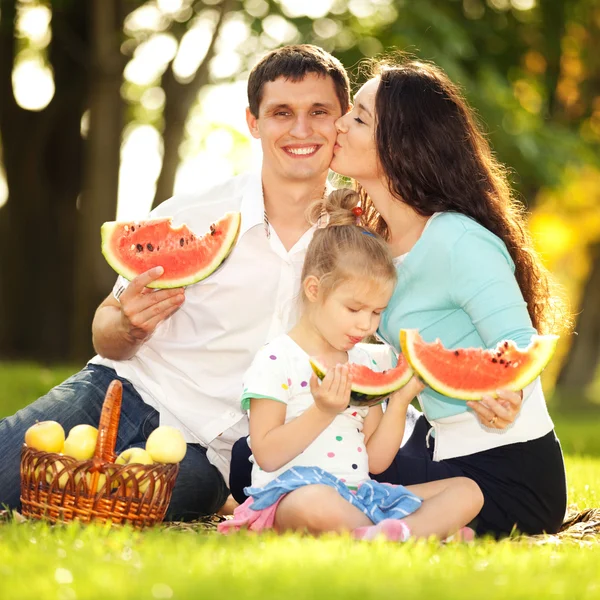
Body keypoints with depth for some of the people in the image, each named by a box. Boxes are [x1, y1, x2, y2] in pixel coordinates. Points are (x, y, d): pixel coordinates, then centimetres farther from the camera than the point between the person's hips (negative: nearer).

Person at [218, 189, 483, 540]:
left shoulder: (365, 364, 17)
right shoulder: (276, 361, -4)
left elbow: (377, 461, 13)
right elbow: (267, 455, -11)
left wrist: (400, 400, 2)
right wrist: (323, 412, -18)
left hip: (360, 492, 7)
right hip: (290, 491, -7)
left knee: (467, 490, -8)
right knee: (315, 503, -44)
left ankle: (405, 530, -39)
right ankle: (434, 531, -30)